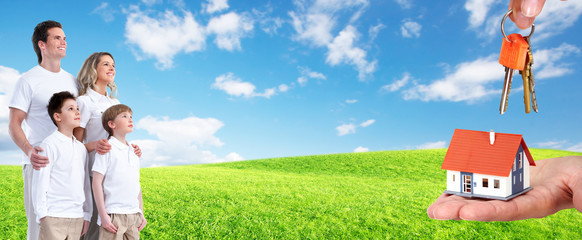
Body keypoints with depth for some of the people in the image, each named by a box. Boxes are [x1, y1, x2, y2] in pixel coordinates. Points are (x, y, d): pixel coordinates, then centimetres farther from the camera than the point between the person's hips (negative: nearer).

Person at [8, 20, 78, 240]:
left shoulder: (72, 81, 18)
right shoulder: (28, 80, 3)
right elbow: (14, 124, -2)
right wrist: (29, 150, -21)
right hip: (40, 161, -4)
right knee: (40, 222, -6)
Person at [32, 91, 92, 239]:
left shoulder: (81, 148, 14)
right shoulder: (50, 144, -6)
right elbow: (40, 182, -8)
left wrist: (87, 215, 16)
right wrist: (42, 214, -9)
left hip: (77, 217, 6)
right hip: (54, 217, -6)